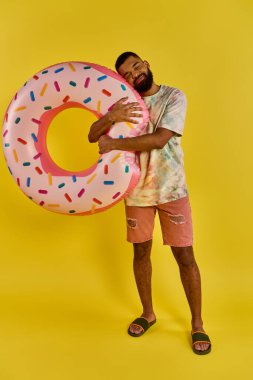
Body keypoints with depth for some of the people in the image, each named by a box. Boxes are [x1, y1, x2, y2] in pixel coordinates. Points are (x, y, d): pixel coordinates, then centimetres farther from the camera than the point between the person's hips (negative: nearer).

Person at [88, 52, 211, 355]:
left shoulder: (174, 97, -8)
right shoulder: (124, 103, 2)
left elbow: (159, 139, -23)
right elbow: (92, 136, -5)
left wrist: (114, 143, -21)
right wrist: (111, 117, -26)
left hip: (171, 189, -3)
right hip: (137, 190, 3)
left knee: (184, 255, 1)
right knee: (141, 252, 12)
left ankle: (197, 324, 19)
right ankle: (148, 313, 33)